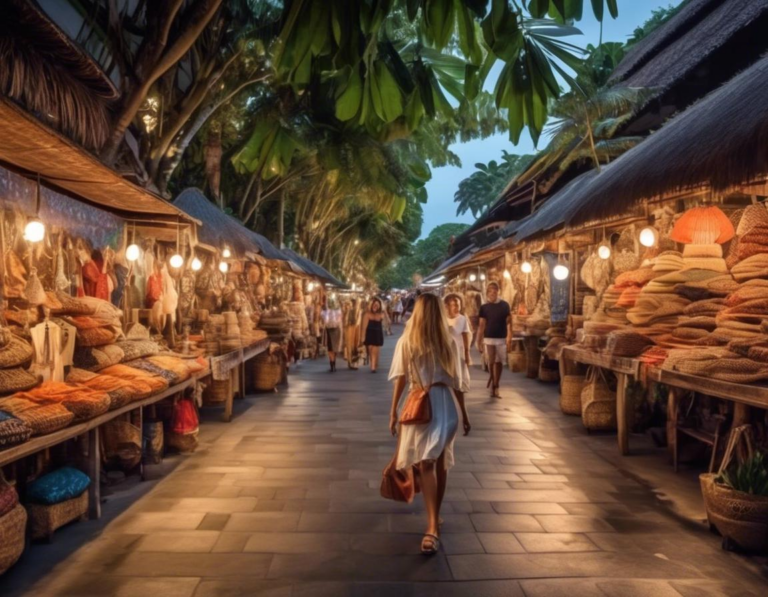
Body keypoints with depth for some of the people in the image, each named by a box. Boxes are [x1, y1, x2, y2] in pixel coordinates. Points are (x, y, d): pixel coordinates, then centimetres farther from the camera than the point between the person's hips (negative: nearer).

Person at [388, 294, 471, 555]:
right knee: (440, 463, 14)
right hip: (446, 405, 3)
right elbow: (456, 384, 6)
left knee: (427, 464, -7)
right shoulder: (449, 343, 3)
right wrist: (464, 414, 15)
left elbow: (401, 379, -3)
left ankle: (433, 526, -19)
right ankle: (434, 519, 29)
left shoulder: (406, 342, -3)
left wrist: (393, 411, 5)